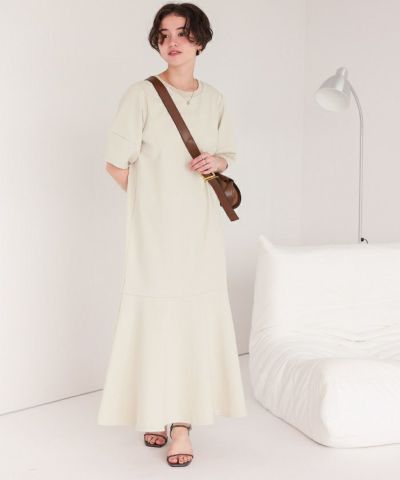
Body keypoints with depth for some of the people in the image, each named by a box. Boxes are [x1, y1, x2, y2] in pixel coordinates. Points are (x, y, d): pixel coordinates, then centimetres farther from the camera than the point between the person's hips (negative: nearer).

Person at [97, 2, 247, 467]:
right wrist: (151, 199, 2)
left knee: (195, 316, 1)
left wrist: (218, 160, -2)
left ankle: (182, 420, 9)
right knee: (156, 314, -3)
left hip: (201, 226, 4)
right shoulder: (142, 94, -5)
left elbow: (227, 154, 21)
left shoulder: (214, 99, 9)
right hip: (155, 228, -4)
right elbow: (117, 163, -4)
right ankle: (155, 412, 13)